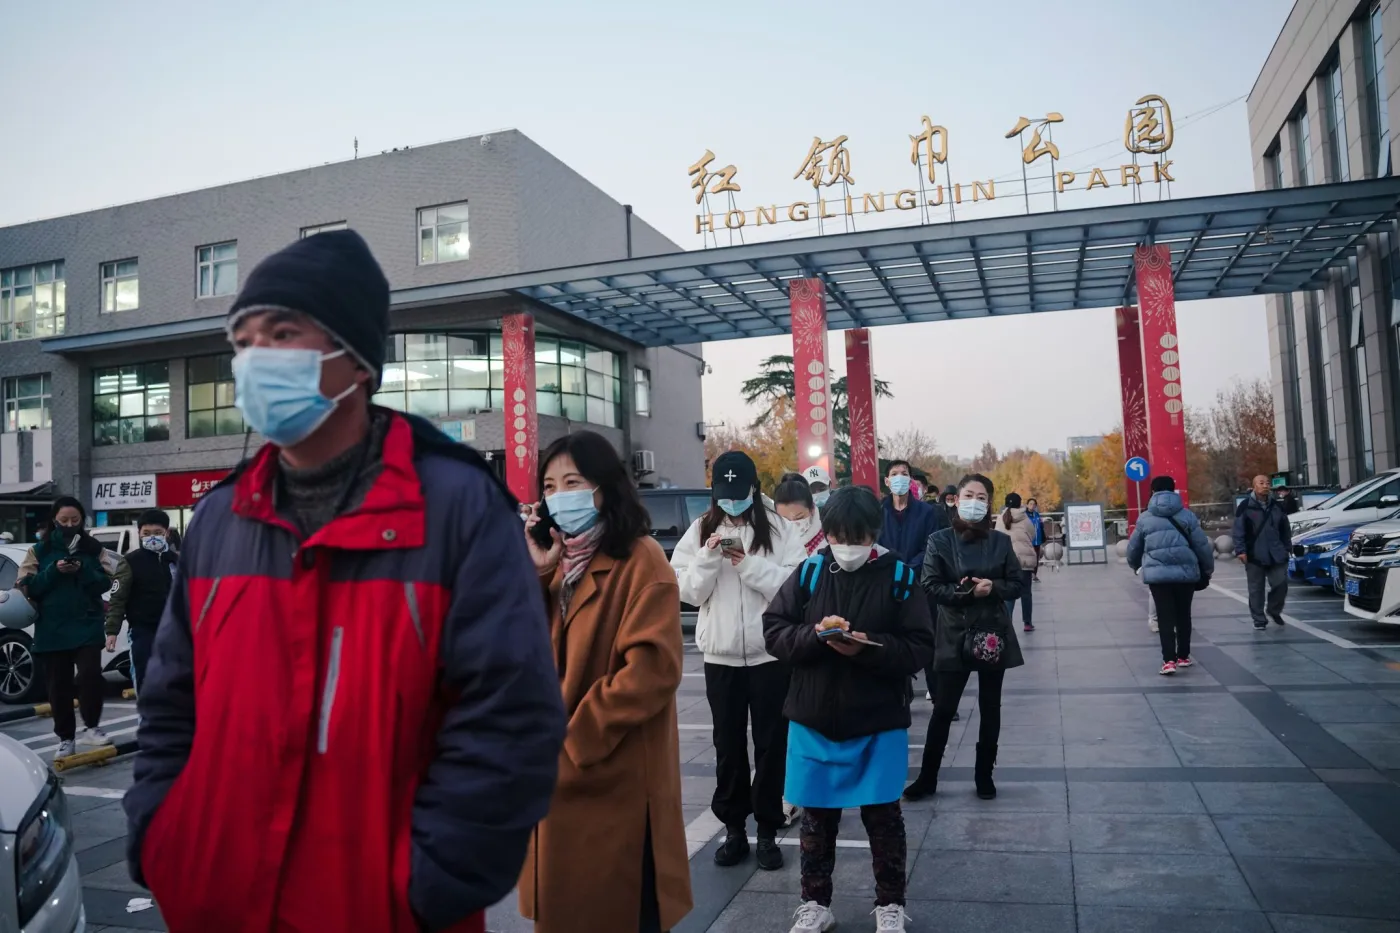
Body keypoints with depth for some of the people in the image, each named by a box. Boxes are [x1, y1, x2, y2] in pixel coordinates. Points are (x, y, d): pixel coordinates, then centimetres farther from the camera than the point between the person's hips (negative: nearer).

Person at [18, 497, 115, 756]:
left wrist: (83, 570, -18)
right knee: (58, 687, 7)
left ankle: (91, 727, 3)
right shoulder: (40, 551, 4)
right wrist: (53, 571, -17)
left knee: (90, 675, -16)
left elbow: (105, 583, -1)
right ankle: (66, 738, 19)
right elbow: (27, 586, -2)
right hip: (51, 630, 1)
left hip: (87, 626, -1)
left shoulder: (93, 548, 5)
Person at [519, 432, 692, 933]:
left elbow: (651, 669, -21)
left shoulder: (640, 559, -12)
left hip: (615, 774, -7)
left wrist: (576, 738, -17)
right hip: (557, 773, 7)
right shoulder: (560, 558, 11)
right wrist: (534, 572, -7)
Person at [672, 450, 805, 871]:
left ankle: (768, 830, 21)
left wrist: (750, 564, -19)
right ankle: (733, 828, 26)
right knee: (728, 745, 12)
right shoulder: (700, 531, 2)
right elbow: (688, 593, -1)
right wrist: (708, 558, -16)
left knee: (771, 743, 8)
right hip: (721, 655, 2)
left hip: (770, 653, -2)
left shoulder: (776, 528, -4)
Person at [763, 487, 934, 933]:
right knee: (816, 817, 14)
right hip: (813, 719, 2)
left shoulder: (898, 576, -6)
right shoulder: (809, 572, -3)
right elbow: (773, 631, -4)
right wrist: (815, 634, -22)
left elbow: (920, 647, -8)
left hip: (879, 722, -1)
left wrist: (868, 648, -24)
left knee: (883, 816, 12)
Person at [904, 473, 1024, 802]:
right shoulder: (939, 541, -4)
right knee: (943, 708, 2)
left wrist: (993, 587, -16)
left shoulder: (1001, 542, 3)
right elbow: (930, 586, -8)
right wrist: (966, 592, -20)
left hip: (994, 633, 2)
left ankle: (984, 775, 24)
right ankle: (927, 778, 13)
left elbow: (1016, 586, 4)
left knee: (990, 708, 10)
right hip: (954, 635, -2)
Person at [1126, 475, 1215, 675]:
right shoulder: (1186, 515, 4)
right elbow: (1202, 545, 5)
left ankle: (1169, 660, -7)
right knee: (1183, 615, 15)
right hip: (1186, 573, 1)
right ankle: (1183, 656, 24)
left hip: (1157, 574, -1)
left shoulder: (1145, 518, 4)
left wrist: (1135, 565, 32)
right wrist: (1208, 568, 20)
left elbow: (1133, 548, 11)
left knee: (1165, 617, 1)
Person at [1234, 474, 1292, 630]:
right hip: (1254, 555, -3)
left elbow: (1286, 528, 13)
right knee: (1256, 589, 3)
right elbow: (1239, 531, -7)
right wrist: (1240, 550, -12)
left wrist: (1287, 547, 9)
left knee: (1281, 584, 1)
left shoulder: (1278, 505, 7)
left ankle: (1274, 610, 27)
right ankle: (1259, 620, 13)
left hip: (1276, 554, 3)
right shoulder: (1246, 506, -5)